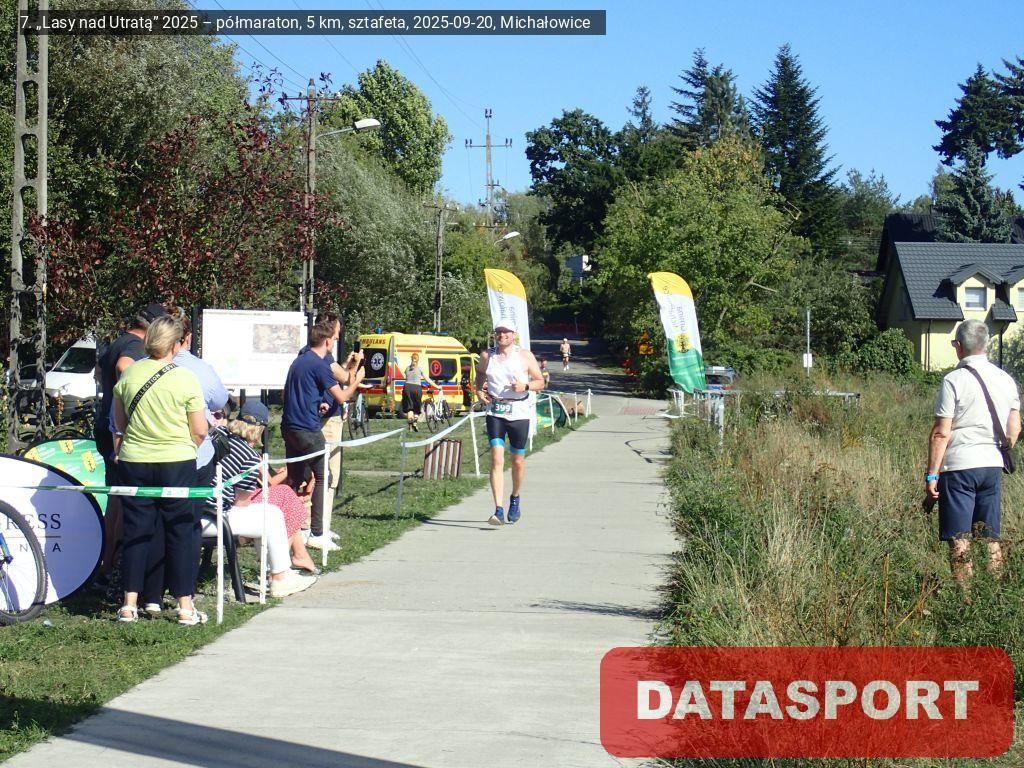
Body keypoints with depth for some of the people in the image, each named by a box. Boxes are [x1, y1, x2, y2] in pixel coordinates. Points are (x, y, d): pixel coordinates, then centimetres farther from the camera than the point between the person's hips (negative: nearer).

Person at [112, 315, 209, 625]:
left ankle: (129, 604, 10)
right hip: (176, 463, -3)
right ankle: (185, 606, 6)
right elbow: (200, 430, -6)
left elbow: (119, 423, 10)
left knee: (136, 531, 9)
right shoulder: (186, 378, -10)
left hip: (134, 462, 3)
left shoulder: (129, 373, -1)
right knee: (179, 532, 4)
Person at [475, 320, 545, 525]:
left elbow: (540, 382, 4)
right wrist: (479, 390, 7)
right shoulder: (487, 357, 6)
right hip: (495, 413, 0)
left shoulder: (525, 356, 1)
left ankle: (515, 499, 37)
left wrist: (525, 386, -16)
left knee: (518, 461, 10)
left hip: (519, 413, 0)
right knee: (496, 459, -13)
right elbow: (480, 373, 26)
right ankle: (498, 510, -18)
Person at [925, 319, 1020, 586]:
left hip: (959, 466, -5)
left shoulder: (954, 380, -10)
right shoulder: (1006, 380, 7)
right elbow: (1014, 429, 11)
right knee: (991, 539, 10)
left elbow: (941, 433, -12)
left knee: (959, 540, -1)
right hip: (993, 465, 5)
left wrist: (932, 474, -8)